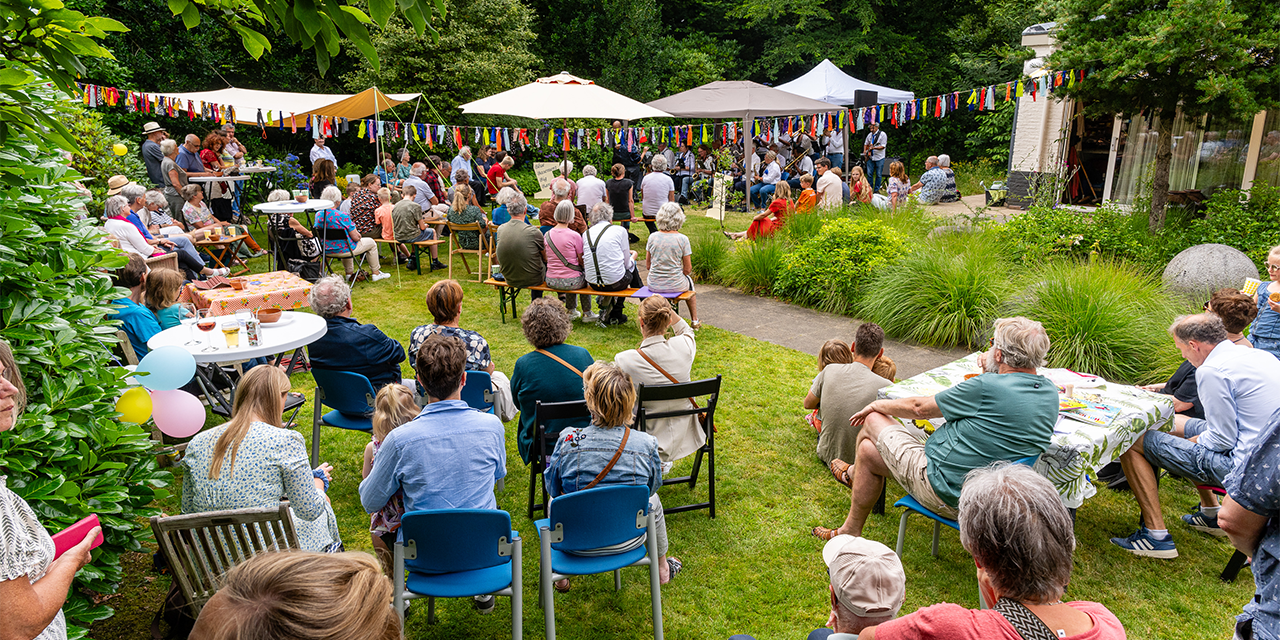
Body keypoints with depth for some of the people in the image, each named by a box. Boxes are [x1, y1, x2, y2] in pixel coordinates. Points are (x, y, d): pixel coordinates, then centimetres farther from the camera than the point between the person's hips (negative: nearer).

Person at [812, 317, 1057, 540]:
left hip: (946, 495, -8)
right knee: (869, 449, 20)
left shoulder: (988, 387, -23)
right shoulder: (1050, 392, -1)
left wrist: (876, 405, 7)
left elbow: (920, 408, -9)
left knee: (872, 421, 11)